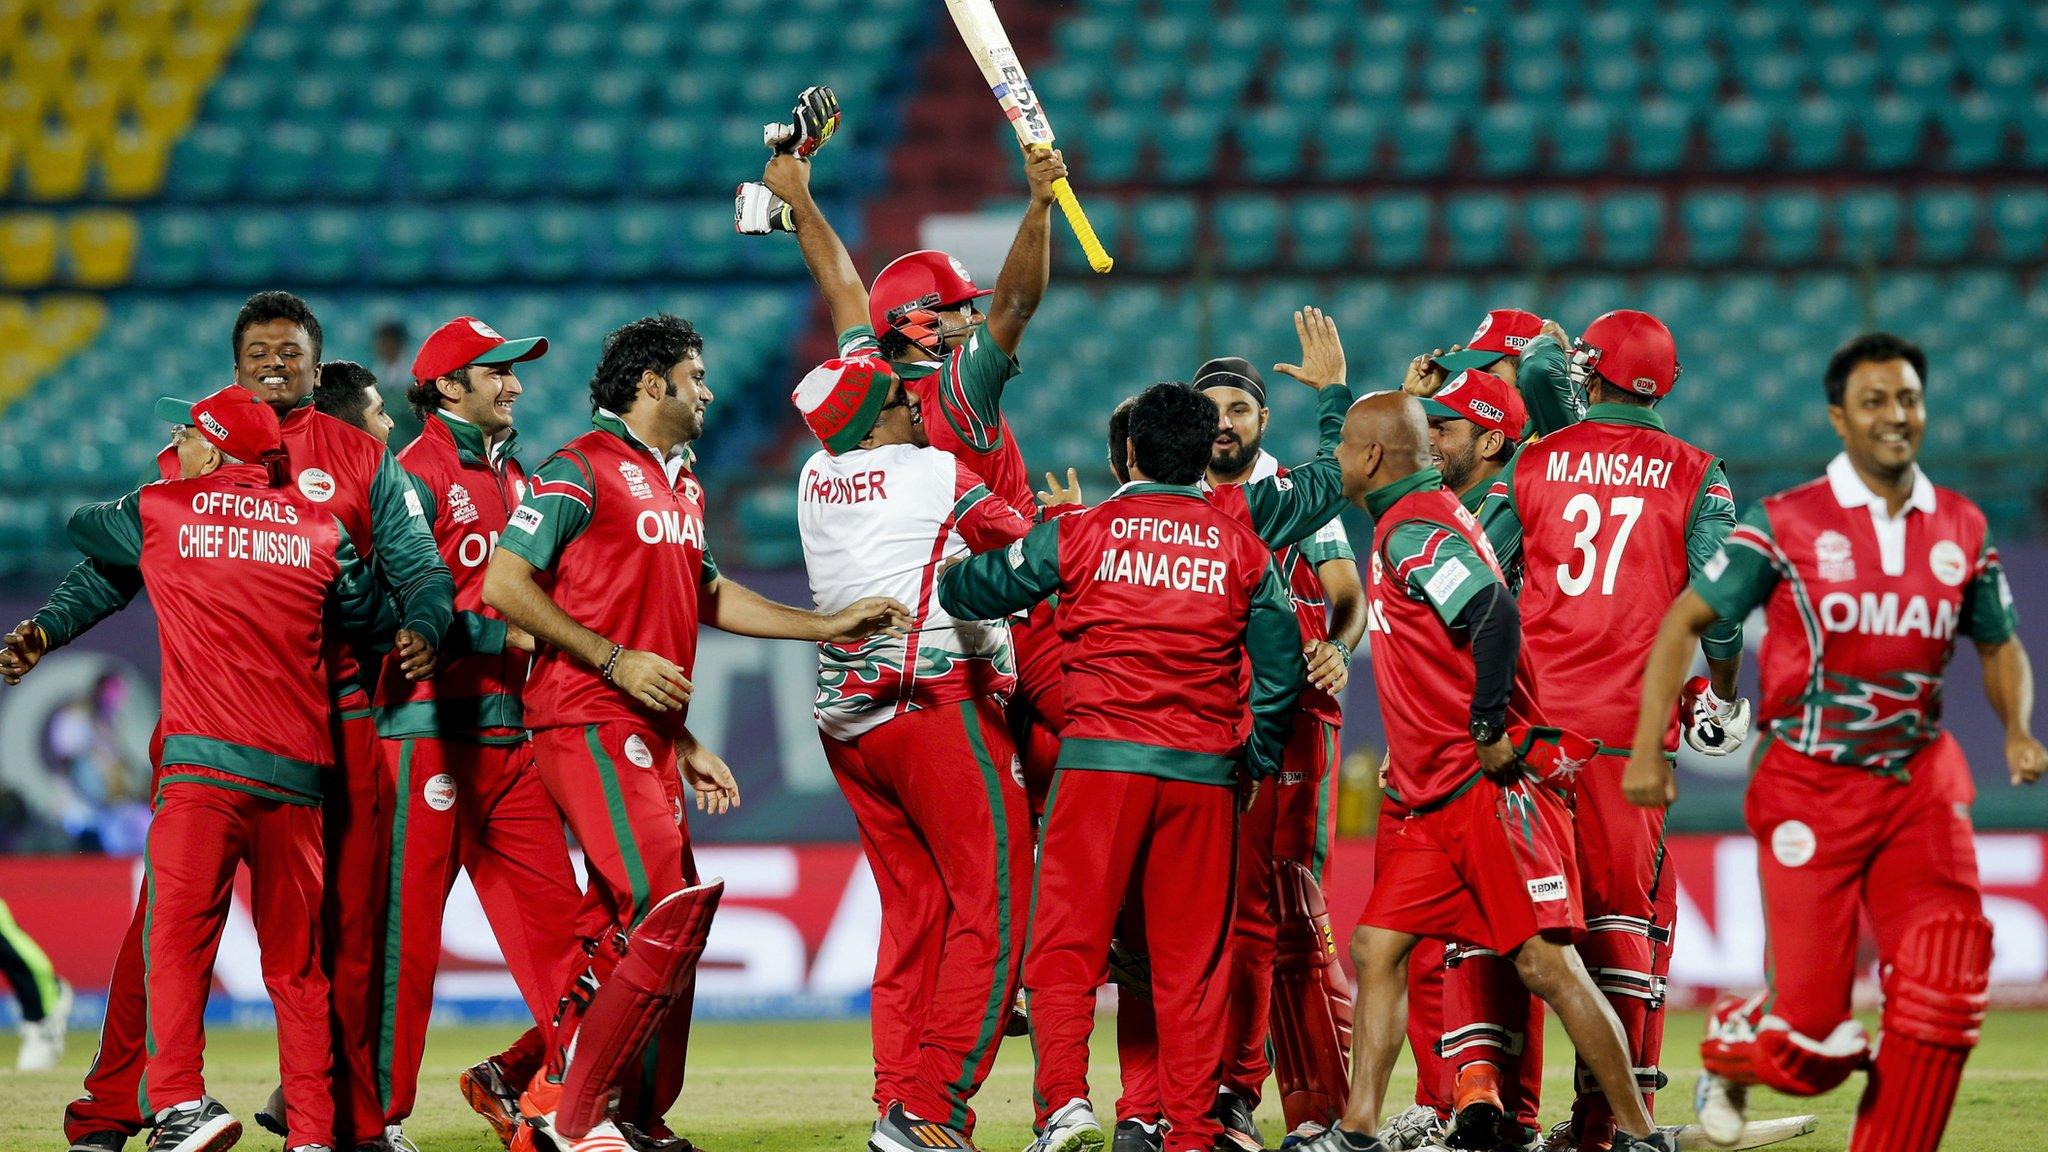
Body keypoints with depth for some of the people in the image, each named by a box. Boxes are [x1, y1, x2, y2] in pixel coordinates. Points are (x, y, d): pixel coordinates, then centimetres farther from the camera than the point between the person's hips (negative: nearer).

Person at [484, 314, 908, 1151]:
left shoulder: (683, 485, 20)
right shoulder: (583, 469, -7)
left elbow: (706, 598, 29)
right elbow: (504, 586, -12)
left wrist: (828, 627, 23)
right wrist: (615, 662, -16)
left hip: (647, 734, 9)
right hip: (588, 724, -9)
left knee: (621, 929, 9)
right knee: (669, 912, -17)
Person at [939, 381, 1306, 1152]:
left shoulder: (1080, 533, 2)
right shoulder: (1241, 547, 7)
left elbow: (967, 592, 7)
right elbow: (1281, 661, 7)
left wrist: (953, 573, 31)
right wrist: (1258, 759, 20)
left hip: (1099, 762, -2)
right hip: (1206, 770, 2)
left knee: (1065, 943, 0)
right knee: (1191, 957, 7)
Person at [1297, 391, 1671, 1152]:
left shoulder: (1414, 532, -13)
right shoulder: (1404, 526, 18)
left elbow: (1494, 613, -28)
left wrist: (1488, 729, -24)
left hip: (1490, 785, -10)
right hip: (1436, 799, 10)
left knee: (1545, 963, -9)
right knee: (1375, 948, 6)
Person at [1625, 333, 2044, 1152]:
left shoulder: (1961, 530, 6)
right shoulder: (1785, 524, -5)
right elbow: (1685, 622, 0)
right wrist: (1647, 748, -7)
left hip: (1921, 783, 3)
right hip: (1811, 785, -3)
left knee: (1945, 988, -14)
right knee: (1815, 1031, -6)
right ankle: (1730, 1044, 29)